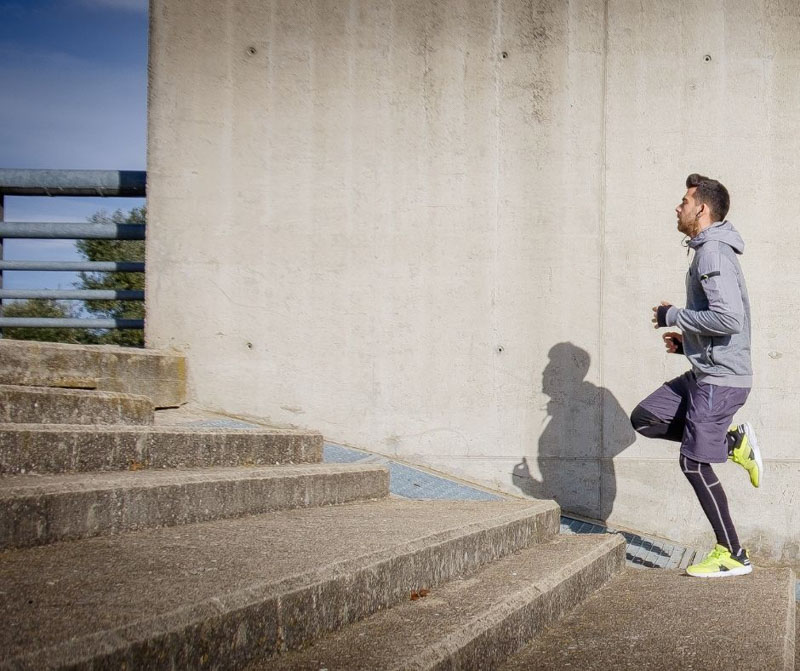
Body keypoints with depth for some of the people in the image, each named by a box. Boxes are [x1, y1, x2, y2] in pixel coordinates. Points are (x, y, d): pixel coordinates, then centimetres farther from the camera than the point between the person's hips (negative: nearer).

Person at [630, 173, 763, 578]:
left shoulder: (713, 252, -17)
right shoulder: (709, 251, 15)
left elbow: (728, 319, -27)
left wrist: (673, 315, -15)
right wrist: (686, 342, 13)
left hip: (721, 378, -10)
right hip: (706, 373, 10)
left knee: (694, 463, -4)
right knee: (644, 419, 13)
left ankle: (733, 556, 5)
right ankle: (734, 442, 12)